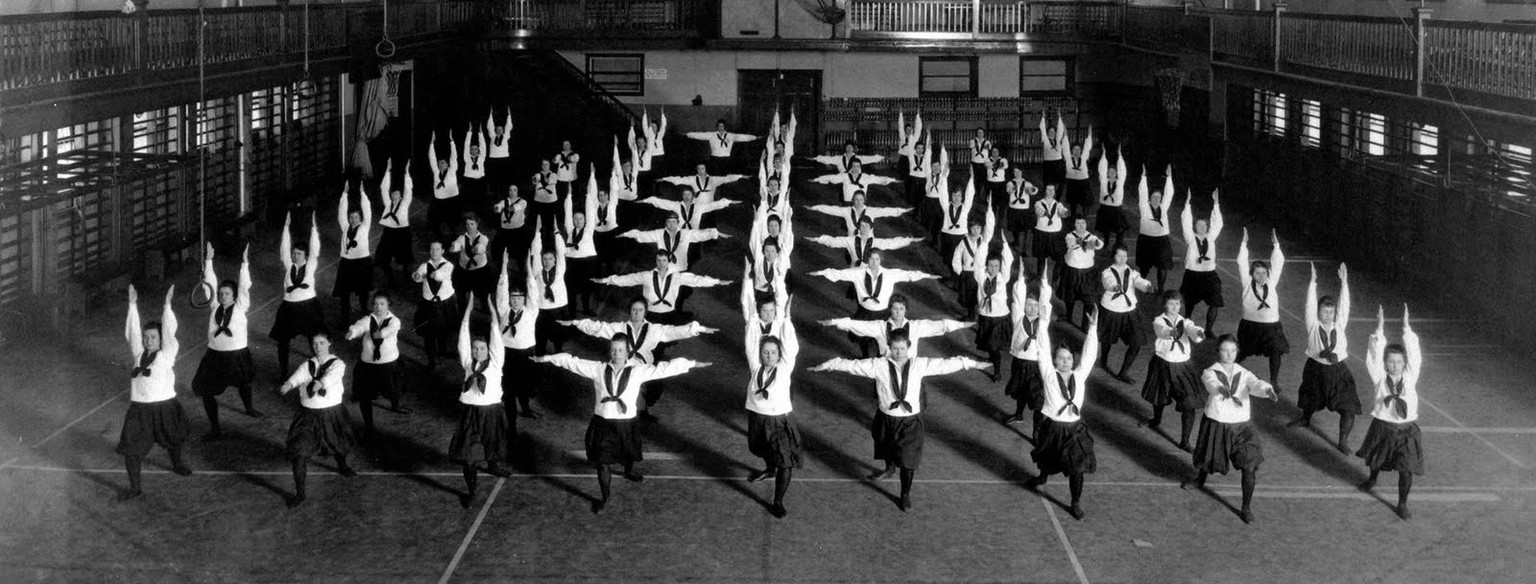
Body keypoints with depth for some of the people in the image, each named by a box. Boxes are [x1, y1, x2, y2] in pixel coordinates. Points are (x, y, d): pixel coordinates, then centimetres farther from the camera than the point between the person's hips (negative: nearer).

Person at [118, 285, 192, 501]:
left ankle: (177, 463, 52)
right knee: (130, 448, -3)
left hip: (164, 406, -2)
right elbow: (133, 331, 4)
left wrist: (167, 305, -19)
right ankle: (135, 487, 10)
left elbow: (169, 332, -13)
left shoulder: (167, 354, -5)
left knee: (172, 440, 21)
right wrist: (132, 305, -2)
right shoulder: (139, 354, 4)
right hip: (139, 408, 2)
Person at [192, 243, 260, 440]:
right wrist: (208, 261, -10)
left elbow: (244, 286, -17)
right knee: (207, 390, -4)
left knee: (243, 383, 24)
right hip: (215, 355, 1)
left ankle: (249, 408, 52)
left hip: (238, 353, -1)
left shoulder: (240, 306, -7)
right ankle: (214, 426, 6)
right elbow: (211, 283, -4)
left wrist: (245, 263, -26)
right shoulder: (216, 306, -1)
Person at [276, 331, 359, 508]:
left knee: (339, 445, 22)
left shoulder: (337, 364, -8)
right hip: (308, 413, 1)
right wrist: (288, 385, -43)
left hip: (332, 412, -1)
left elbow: (331, 376, -30)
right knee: (299, 453, -10)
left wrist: (320, 383, -51)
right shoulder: (307, 365, 0)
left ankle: (342, 467, 59)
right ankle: (299, 494, 2)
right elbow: (298, 376, -21)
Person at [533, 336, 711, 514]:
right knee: (602, 462, 3)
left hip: (626, 423, 1)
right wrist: (546, 358, 0)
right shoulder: (598, 369, -6)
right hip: (602, 423, -1)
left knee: (628, 454, 22)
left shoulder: (638, 371, -8)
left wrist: (693, 364, -13)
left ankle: (629, 471, 61)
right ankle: (605, 498, 27)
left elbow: (664, 368, -11)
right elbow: (572, 362, -2)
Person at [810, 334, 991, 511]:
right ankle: (889, 468, 62)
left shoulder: (919, 365, -12)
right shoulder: (879, 365, -15)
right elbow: (851, 365, -14)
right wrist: (825, 366, -13)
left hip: (911, 421, -1)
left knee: (908, 460, 5)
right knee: (887, 449, 27)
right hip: (887, 418, 1)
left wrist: (973, 364, -8)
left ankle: (906, 494, 29)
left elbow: (946, 364, -9)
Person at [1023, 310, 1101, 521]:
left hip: (1074, 428, 1)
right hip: (1052, 428, -1)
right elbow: (1043, 351, -14)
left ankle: (1076, 504, 14)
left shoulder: (1079, 375, 0)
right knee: (1048, 461, 21)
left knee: (1076, 468, -1)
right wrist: (1043, 325, -20)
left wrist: (1093, 328, -12)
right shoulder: (1049, 375, -7)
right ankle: (1042, 477, 54)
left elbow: (1089, 354, -4)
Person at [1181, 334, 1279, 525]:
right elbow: (1212, 383, -33)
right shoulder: (1210, 373, -9)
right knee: (1206, 460, 18)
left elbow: (1255, 384, -21)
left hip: (1241, 426, 1)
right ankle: (1199, 480, 55)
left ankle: (1247, 508, 6)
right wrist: (1221, 389, -57)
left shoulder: (1244, 374, 0)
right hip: (1215, 425, -1)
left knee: (1249, 467, -9)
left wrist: (1267, 390, -45)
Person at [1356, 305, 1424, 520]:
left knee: (1406, 470, -3)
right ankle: (1372, 480, 56)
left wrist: (1406, 327, -22)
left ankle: (1402, 504, 14)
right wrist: (1380, 330, -28)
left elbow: (1414, 356, -14)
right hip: (1382, 427, 0)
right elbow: (1375, 357, -19)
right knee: (1376, 460, 23)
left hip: (1406, 429, 0)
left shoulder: (1410, 378, -6)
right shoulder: (1379, 379, -9)